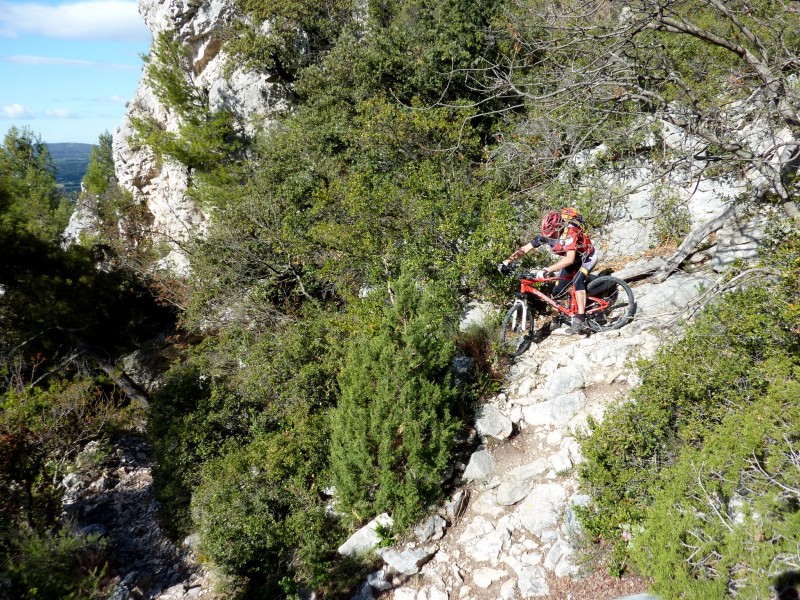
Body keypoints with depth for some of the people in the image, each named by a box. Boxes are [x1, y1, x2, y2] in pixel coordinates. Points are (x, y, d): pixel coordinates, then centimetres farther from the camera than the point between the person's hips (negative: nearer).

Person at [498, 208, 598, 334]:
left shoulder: (570, 232, -38)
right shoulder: (547, 235, -20)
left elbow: (570, 259, -50)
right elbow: (525, 248, -18)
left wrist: (547, 270, -58)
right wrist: (506, 262, -29)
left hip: (587, 257, -6)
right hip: (571, 258, 6)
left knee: (577, 281, -31)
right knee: (557, 291, -3)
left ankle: (580, 319, -29)